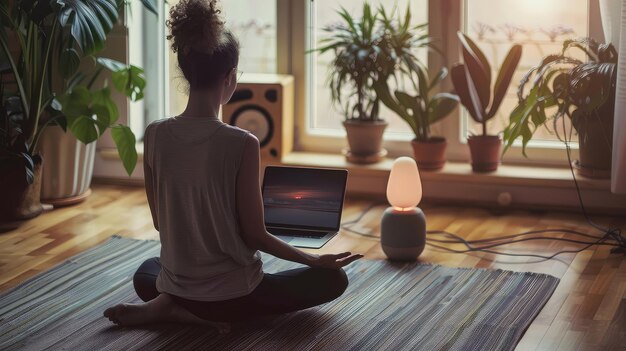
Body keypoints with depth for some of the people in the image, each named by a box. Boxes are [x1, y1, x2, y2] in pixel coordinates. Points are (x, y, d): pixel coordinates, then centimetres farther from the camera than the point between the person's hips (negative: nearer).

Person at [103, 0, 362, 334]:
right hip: (231, 292, -6)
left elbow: (159, 222, 3)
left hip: (177, 286, 6)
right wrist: (317, 260, 1)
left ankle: (172, 306, 5)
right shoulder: (241, 144, -22)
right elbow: (255, 235, -14)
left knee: (146, 273, 42)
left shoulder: (155, 135, -8)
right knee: (332, 278, 15)